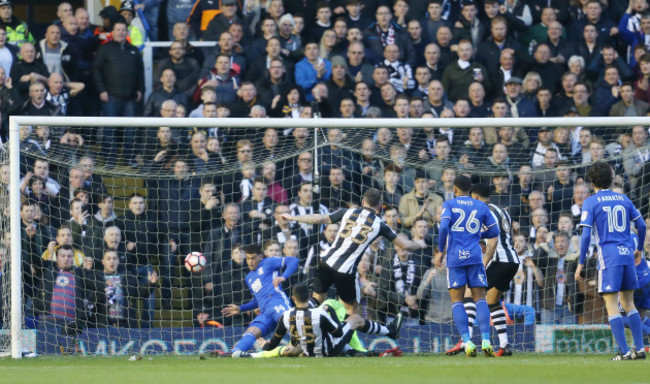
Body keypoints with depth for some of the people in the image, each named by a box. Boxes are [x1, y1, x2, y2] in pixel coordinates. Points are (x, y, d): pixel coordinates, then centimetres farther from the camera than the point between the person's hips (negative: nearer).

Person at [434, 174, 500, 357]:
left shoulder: (449, 205, 3)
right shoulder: (481, 206, 11)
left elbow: (444, 227, -12)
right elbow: (494, 233, 12)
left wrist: (440, 251, -2)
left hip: (455, 258, -2)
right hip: (475, 257, 2)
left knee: (457, 301, 3)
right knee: (480, 299, 3)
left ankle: (467, 342, -11)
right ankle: (486, 340, -14)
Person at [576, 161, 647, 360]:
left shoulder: (591, 202, -2)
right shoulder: (623, 199, 11)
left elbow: (586, 235, -9)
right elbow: (641, 225, 13)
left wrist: (581, 263, -5)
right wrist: (639, 249, 28)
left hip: (608, 256, -5)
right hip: (627, 254, 5)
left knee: (611, 305, -2)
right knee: (628, 303, 13)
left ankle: (624, 351, -8)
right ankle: (639, 348, 8)